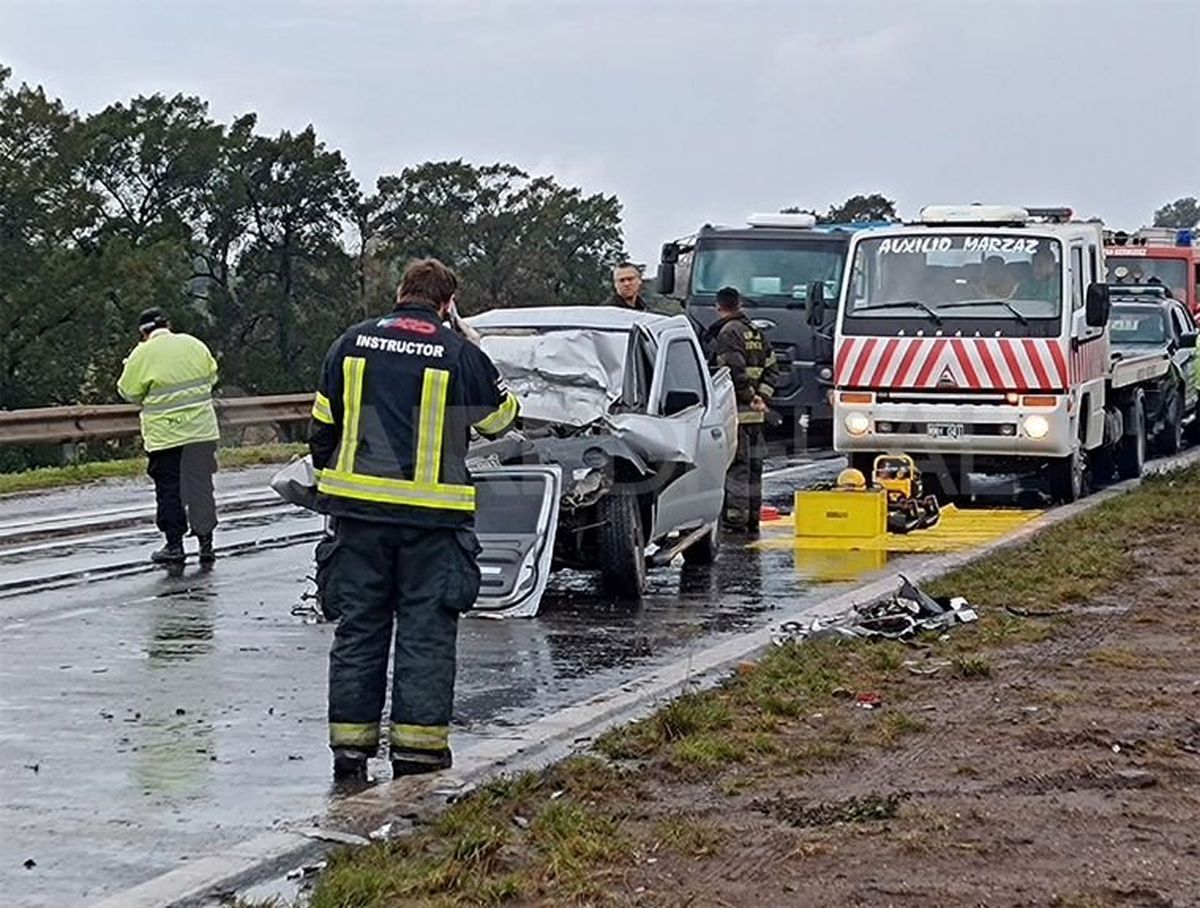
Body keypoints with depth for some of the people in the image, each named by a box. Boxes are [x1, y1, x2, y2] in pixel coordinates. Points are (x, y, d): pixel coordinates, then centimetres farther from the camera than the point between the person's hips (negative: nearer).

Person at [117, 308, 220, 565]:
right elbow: (211, 376, 13)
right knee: (200, 485, 6)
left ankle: (174, 544, 7)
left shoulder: (142, 355, -8)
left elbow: (129, 392, -2)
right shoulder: (194, 345, 4)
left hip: (164, 433, -3)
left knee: (168, 488, 6)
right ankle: (206, 542, 5)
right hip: (201, 429, 3)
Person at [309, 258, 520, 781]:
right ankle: (418, 743, 4)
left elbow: (323, 424, 10)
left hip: (360, 509, 3)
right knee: (426, 628, 4)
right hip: (432, 516, -3)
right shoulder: (460, 354, -4)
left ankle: (349, 741, 11)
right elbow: (500, 418, 11)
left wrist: (328, 482, 23)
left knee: (358, 625, 10)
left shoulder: (353, 343, 4)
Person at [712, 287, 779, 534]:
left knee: (736, 467, -8)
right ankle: (752, 518, 18)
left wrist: (751, 397, -10)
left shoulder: (728, 333, -10)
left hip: (736, 411, -8)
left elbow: (735, 371, -19)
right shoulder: (756, 333, 17)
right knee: (753, 466, 13)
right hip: (755, 413, 8)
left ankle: (736, 518, -10)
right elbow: (771, 367, 16)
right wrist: (761, 396, 7)